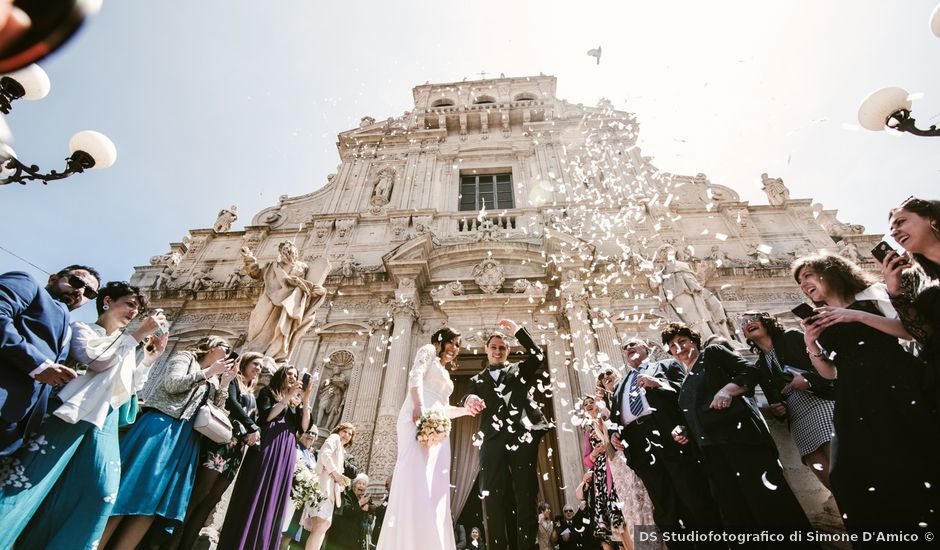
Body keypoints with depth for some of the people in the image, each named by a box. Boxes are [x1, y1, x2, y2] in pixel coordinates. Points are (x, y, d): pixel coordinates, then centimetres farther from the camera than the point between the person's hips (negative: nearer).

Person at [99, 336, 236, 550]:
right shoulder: (186, 356, 5)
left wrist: (225, 382, 6)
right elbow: (172, 384, -12)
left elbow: (216, 410, 14)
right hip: (161, 425, -6)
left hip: (185, 437, 6)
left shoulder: (213, 381, 22)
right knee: (131, 488, -7)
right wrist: (209, 371, -9)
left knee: (155, 498, 3)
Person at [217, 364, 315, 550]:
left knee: (274, 501, 5)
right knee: (254, 497, -5)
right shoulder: (267, 392, 8)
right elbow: (267, 416, -9)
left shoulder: (295, 403, 20)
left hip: (286, 452, 5)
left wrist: (305, 401, -3)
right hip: (267, 446, -4)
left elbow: (304, 427, 7)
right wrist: (288, 397, -12)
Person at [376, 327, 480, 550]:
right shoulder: (429, 350, 13)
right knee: (415, 481, -21)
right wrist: (419, 405, -24)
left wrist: (466, 409, 15)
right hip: (418, 418, -9)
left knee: (435, 490, -2)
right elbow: (415, 375, -7)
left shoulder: (445, 373, 35)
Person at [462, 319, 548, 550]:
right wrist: (469, 399, -22)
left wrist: (517, 330, 1)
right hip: (493, 440, 1)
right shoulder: (478, 379, 22)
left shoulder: (520, 369, 22)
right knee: (492, 498, -6)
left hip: (523, 437, 0)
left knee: (526, 497, -1)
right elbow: (468, 400, 4)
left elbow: (538, 355, 4)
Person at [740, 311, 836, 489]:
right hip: (798, 424, 4)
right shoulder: (759, 367, 17)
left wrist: (809, 380, -19)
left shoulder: (793, 337, 7)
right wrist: (777, 410, -1)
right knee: (830, 479, -4)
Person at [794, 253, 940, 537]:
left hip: (898, 386, -3)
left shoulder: (871, 294, 9)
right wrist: (810, 344, -2)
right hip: (854, 401, 3)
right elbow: (830, 372, 13)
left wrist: (859, 316, -13)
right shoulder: (817, 321, 17)